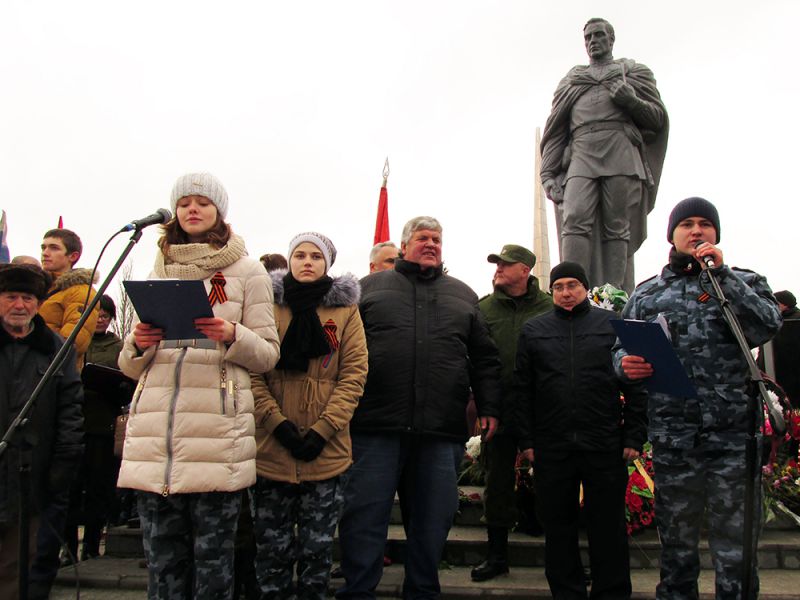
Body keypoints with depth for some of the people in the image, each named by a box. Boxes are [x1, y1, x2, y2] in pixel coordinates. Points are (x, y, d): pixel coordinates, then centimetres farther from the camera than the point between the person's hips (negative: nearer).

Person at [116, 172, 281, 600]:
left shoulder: (247, 272, 8)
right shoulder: (158, 274, 20)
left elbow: (268, 355, 4)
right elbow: (131, 366, 21)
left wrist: (232, 336, -15)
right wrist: (138, 345, -2)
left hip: (218, 434, -3)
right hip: (154, 433, 4)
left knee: (212, 556, 1)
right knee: (163, 559, 7)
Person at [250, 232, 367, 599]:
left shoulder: (345, 309, 7)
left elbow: (354, 374, -1)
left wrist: (323, 430, -11)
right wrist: (277, 423, -13)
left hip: (326, 451, 0)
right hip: (271, 448, 0)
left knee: (317, 549, 9)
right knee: (272, 548, 8)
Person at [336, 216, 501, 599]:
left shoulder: (462, 295, 18)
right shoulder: (371, 287, 12)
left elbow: (484, 358, 18)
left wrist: (489, 407, 8)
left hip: (442, 429, 2)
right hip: (376, 425, -2)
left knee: (432, 520, 9)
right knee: (365, 514, 0)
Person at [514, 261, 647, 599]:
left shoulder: (613, 325, 7)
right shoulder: (534, 330, 10)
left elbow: (636, 385, 4)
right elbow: (522, 390, 9)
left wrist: (635, 436, -2)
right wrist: (527, 440, 3)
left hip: (605, 446, -1)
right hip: (551, 447, 2)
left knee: (608, 526, 6)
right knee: (558, 526, 10)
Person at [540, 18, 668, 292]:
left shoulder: (634, 72, 24)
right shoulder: (571, 80, 28)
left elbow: (659, 118, 16)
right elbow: (555, 131, 21)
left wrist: (631, 100, -4)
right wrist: (548, 174, 8)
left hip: (621, 156, -1)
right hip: (581, 157, 1)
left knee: (617, 228, -10)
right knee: (575, 221, -19)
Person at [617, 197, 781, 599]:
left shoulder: (745, 282, 10)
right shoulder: (646, 294, 13)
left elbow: (766, 327, -8)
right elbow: (621, 349, 14)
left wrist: (721, 274, -11)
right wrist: (626, 363, -10)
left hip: (734, 433, -1)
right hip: (673, 438, 1)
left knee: (735, 543, 3)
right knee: (676, 541, 12)